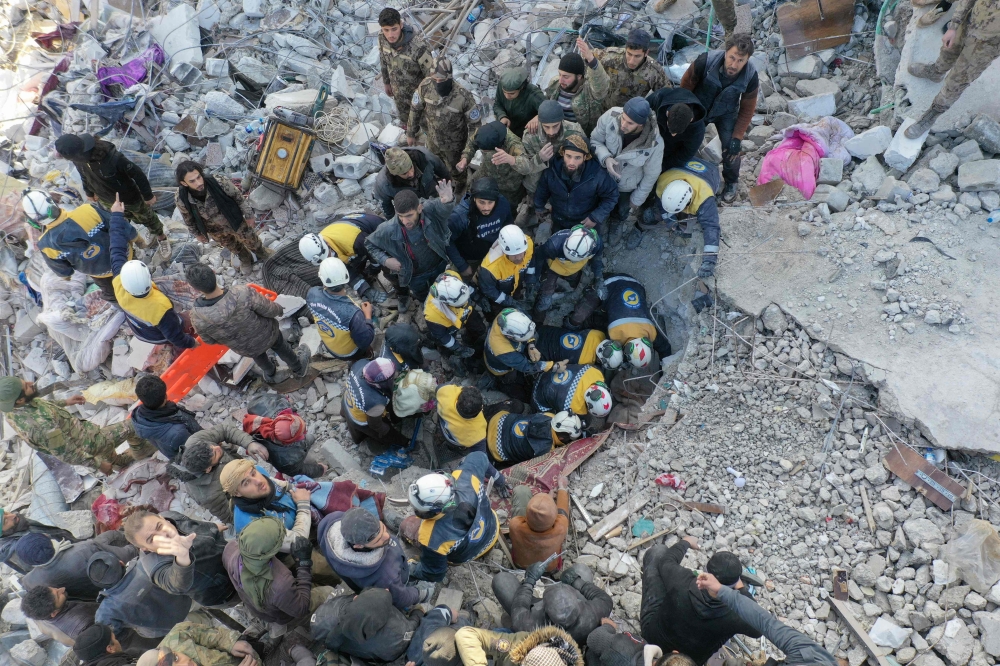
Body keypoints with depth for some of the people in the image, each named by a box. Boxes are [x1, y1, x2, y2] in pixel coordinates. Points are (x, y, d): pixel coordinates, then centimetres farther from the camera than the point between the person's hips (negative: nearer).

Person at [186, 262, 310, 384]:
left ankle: (270, 374, 66)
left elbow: (209, 341, -12)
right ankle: (298, 368, 60)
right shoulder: (243, 294, -42)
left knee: (258, 355, 38)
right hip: (266, 335, -2)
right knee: (281, 347, 33)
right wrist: (279, 309, 0)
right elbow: (269, 310, -24)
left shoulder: (198, 317, -33)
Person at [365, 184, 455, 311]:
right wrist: (385, 260, -26)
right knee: (424, 297, 27)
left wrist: (448, 200, -82)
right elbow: (369, 244, -12)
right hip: (415, 275, -1)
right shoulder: (388, 230, -32)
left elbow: (443, 207, -58)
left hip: (439, 266, 1)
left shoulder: (430, 210, -35)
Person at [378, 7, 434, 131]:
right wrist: (386, 82, 13)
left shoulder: (418, 46, -40)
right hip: (398, 90, 5)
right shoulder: (382, 38, -22)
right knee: (405, 120, 30)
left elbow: (431, 74, -26)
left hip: (419, 93, -5)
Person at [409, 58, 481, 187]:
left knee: (456, 169, 25)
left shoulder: (464, 97, -38)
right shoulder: (425, 86, -27)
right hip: (433, 139, 4)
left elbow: (475, 126, -27)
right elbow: (415, 109, -7)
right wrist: (411, 133, 5)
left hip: (454, 144, -3)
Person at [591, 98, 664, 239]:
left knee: (621, 213, 29)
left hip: (627, 186, -1)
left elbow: (651, 175, -17)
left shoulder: (655, 144, -36)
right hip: (602, 175, 1)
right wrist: (605, 158, -36)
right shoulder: (611, 116, -35)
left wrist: (637, 200, -4)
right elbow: (595, 140, -16)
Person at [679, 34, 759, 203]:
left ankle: (731, 183, 23)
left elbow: (747, 109, -14)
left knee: (731, 148, -5)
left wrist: (737, 138, -17)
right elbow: (685, 85, -17)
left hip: (726, 113, 0)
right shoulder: (705, 61, -36)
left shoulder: (751, 77, -30)